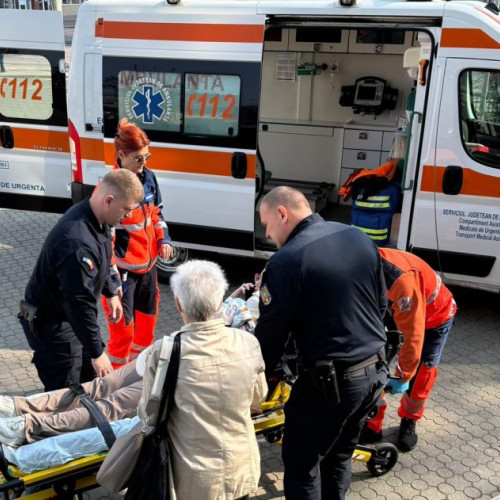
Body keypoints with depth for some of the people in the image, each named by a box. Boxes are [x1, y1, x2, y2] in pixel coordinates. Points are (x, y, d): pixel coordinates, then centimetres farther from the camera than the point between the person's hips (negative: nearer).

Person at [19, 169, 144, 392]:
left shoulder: (96, 219, -5)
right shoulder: (77, 243, -36)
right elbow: (80, 303, -32)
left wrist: (111, 293, 22)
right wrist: (97, 352, -25)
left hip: (74, 315, 9)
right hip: (52, 324, -9)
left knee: (90, 380, 19)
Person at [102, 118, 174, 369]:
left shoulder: (149, 178, 2)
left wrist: (164, 240, 2)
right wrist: (111, 278, -19)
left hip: (148, 266, 7)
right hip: (123, 270, -7)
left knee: (147, 321, 19)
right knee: (123, 328, 1)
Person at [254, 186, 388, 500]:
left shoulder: (287, 261, -19)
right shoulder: (359, 238, 2)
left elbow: (270, 335, -14)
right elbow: (381, 304, 12)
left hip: (329, 382, -7)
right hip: (375, 373, 8)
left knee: (301, 466, 12)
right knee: (339, 457, 25)